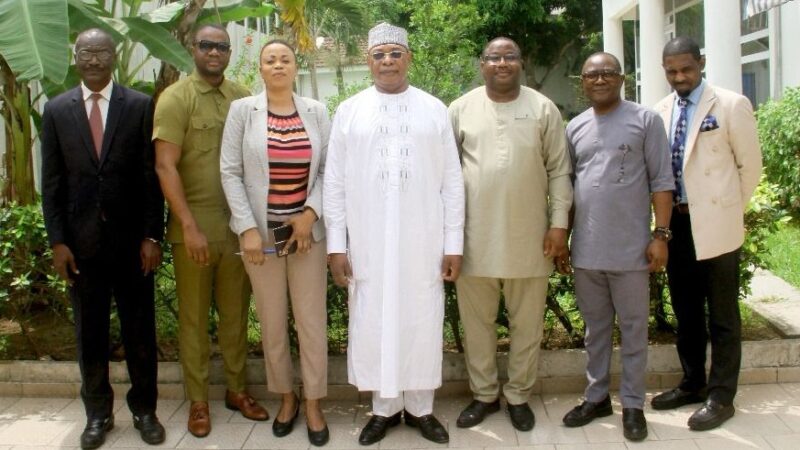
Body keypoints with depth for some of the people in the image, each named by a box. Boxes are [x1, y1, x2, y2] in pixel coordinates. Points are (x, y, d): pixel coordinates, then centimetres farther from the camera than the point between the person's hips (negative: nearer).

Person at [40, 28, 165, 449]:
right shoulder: (56, 109, 4)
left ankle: (144, 408, 24)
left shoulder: (140, 105, -2)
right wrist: (57, 241, -2)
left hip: (131, 239, -1)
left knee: (140, 330, 8)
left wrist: (152, 236, -7)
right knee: (89, 332, 11)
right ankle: (98, 412, 26)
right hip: (81, 240, 2)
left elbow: (151, 175, -2)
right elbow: (51, 182, 4)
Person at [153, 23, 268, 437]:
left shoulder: (243, 98, 6)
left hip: (238, 224, 3)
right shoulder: (175, 98, -5)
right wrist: (189, 226, -16)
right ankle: (197, 400, 22)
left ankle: (236, 389, 29)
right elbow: (165, 166, -11)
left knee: (235, 313, 13)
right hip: (193, 226, -3)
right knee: (194, 317, 9)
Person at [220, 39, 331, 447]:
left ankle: (313, 404, 18)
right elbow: (230, 173, -3)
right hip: (260, 232, 0)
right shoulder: (242, 110, 0)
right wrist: (248, 228, -9)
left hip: (307, 231, 1)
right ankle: (286, 398, 27)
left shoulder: (316, 112, 3)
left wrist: (310, 213, -10)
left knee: (312, 320, 3)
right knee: (272, 322, 9)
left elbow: (328, 168, 4)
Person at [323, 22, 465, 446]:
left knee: (422, 323, 7)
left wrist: (454, 243, -1)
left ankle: (421, 407, 24)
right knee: (373, 324, 6)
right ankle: (385, 407, 24)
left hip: (423, 242, 0)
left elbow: (452, 181, 3)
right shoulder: (348, 111, 4)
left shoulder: (434, 109, 5)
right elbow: (334, 183, 3)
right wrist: (336, 245, -2)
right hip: (368, 243, 0)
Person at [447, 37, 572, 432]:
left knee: (527, 322, 9)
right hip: (474, 235, 1)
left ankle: (519, 395, 26)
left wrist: (559, 224, -3)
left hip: (529, 236, 0)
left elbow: (559, 170, 3)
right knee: (477, 321, 10)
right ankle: (484, 394, 27)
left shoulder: (543, 109, 3)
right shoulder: (461, 109, 4)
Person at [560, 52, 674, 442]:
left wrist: (660, 235, -10)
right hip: (586, 249, 4)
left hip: (631, 248, -4)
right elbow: (566, 185, 12)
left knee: (633, 329, 7)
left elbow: (661, 182, -4)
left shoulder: (645, 120, -2)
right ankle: (597, 397, 28)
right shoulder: (575, 128, 10)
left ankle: (633, 404, 20)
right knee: (595, 328, 15)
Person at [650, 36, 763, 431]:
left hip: (716, 224, -5)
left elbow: (750, 165, -2)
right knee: (685, 311, 16)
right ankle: (692, 384, 31)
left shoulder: (731, 105, -7)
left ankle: (720, 396, 16)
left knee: (722, 316, 5)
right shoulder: (660, 111, 7)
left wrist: (730, 210, 2)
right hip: (677, 222, 5)